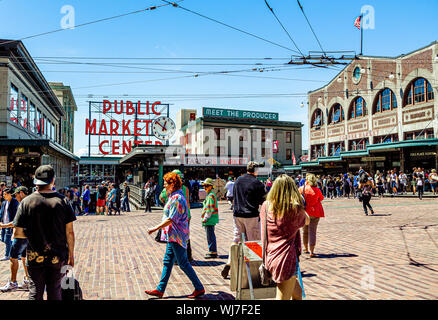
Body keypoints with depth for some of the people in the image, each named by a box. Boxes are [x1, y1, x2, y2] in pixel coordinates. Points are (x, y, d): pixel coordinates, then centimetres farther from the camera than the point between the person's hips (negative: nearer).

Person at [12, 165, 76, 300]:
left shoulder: (26, 202, -6)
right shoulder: (63, 200, -6)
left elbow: (18, 231, -4)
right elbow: (70, 232, -5)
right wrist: (71, 253, 6)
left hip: (35, 256, 0)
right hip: (58, 256, 0)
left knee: (35, 291, 11)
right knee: (55, 291, 12)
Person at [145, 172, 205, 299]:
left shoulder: (176, 198, -20)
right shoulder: (174, 196, 13)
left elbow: (171, 219, -24)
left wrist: (155, 228, -19)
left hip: (176, 236, -10)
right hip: (173, 236, 10)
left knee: (183, 263, -2)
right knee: (167, 261, 14)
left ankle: (199, 288, 8)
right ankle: (160, 289, 22)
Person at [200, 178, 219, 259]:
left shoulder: (211, 195, -15)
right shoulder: (209, 195, 18)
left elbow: (210, 209, -20)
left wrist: (205, 218, -18)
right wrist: (205, 218, 22)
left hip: (210, 219, -11)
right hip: (210, 219, 11)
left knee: (210, 236, -6)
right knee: (211, 235, 16)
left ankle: (213, 252, -2)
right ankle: (212, 251, 25)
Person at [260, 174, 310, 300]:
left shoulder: (266, 206, 2)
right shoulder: (295, 209, -11)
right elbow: (307, 221, 11)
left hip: (270, 258, 6)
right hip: (287, 258, -6)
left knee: (297, 292, 24)